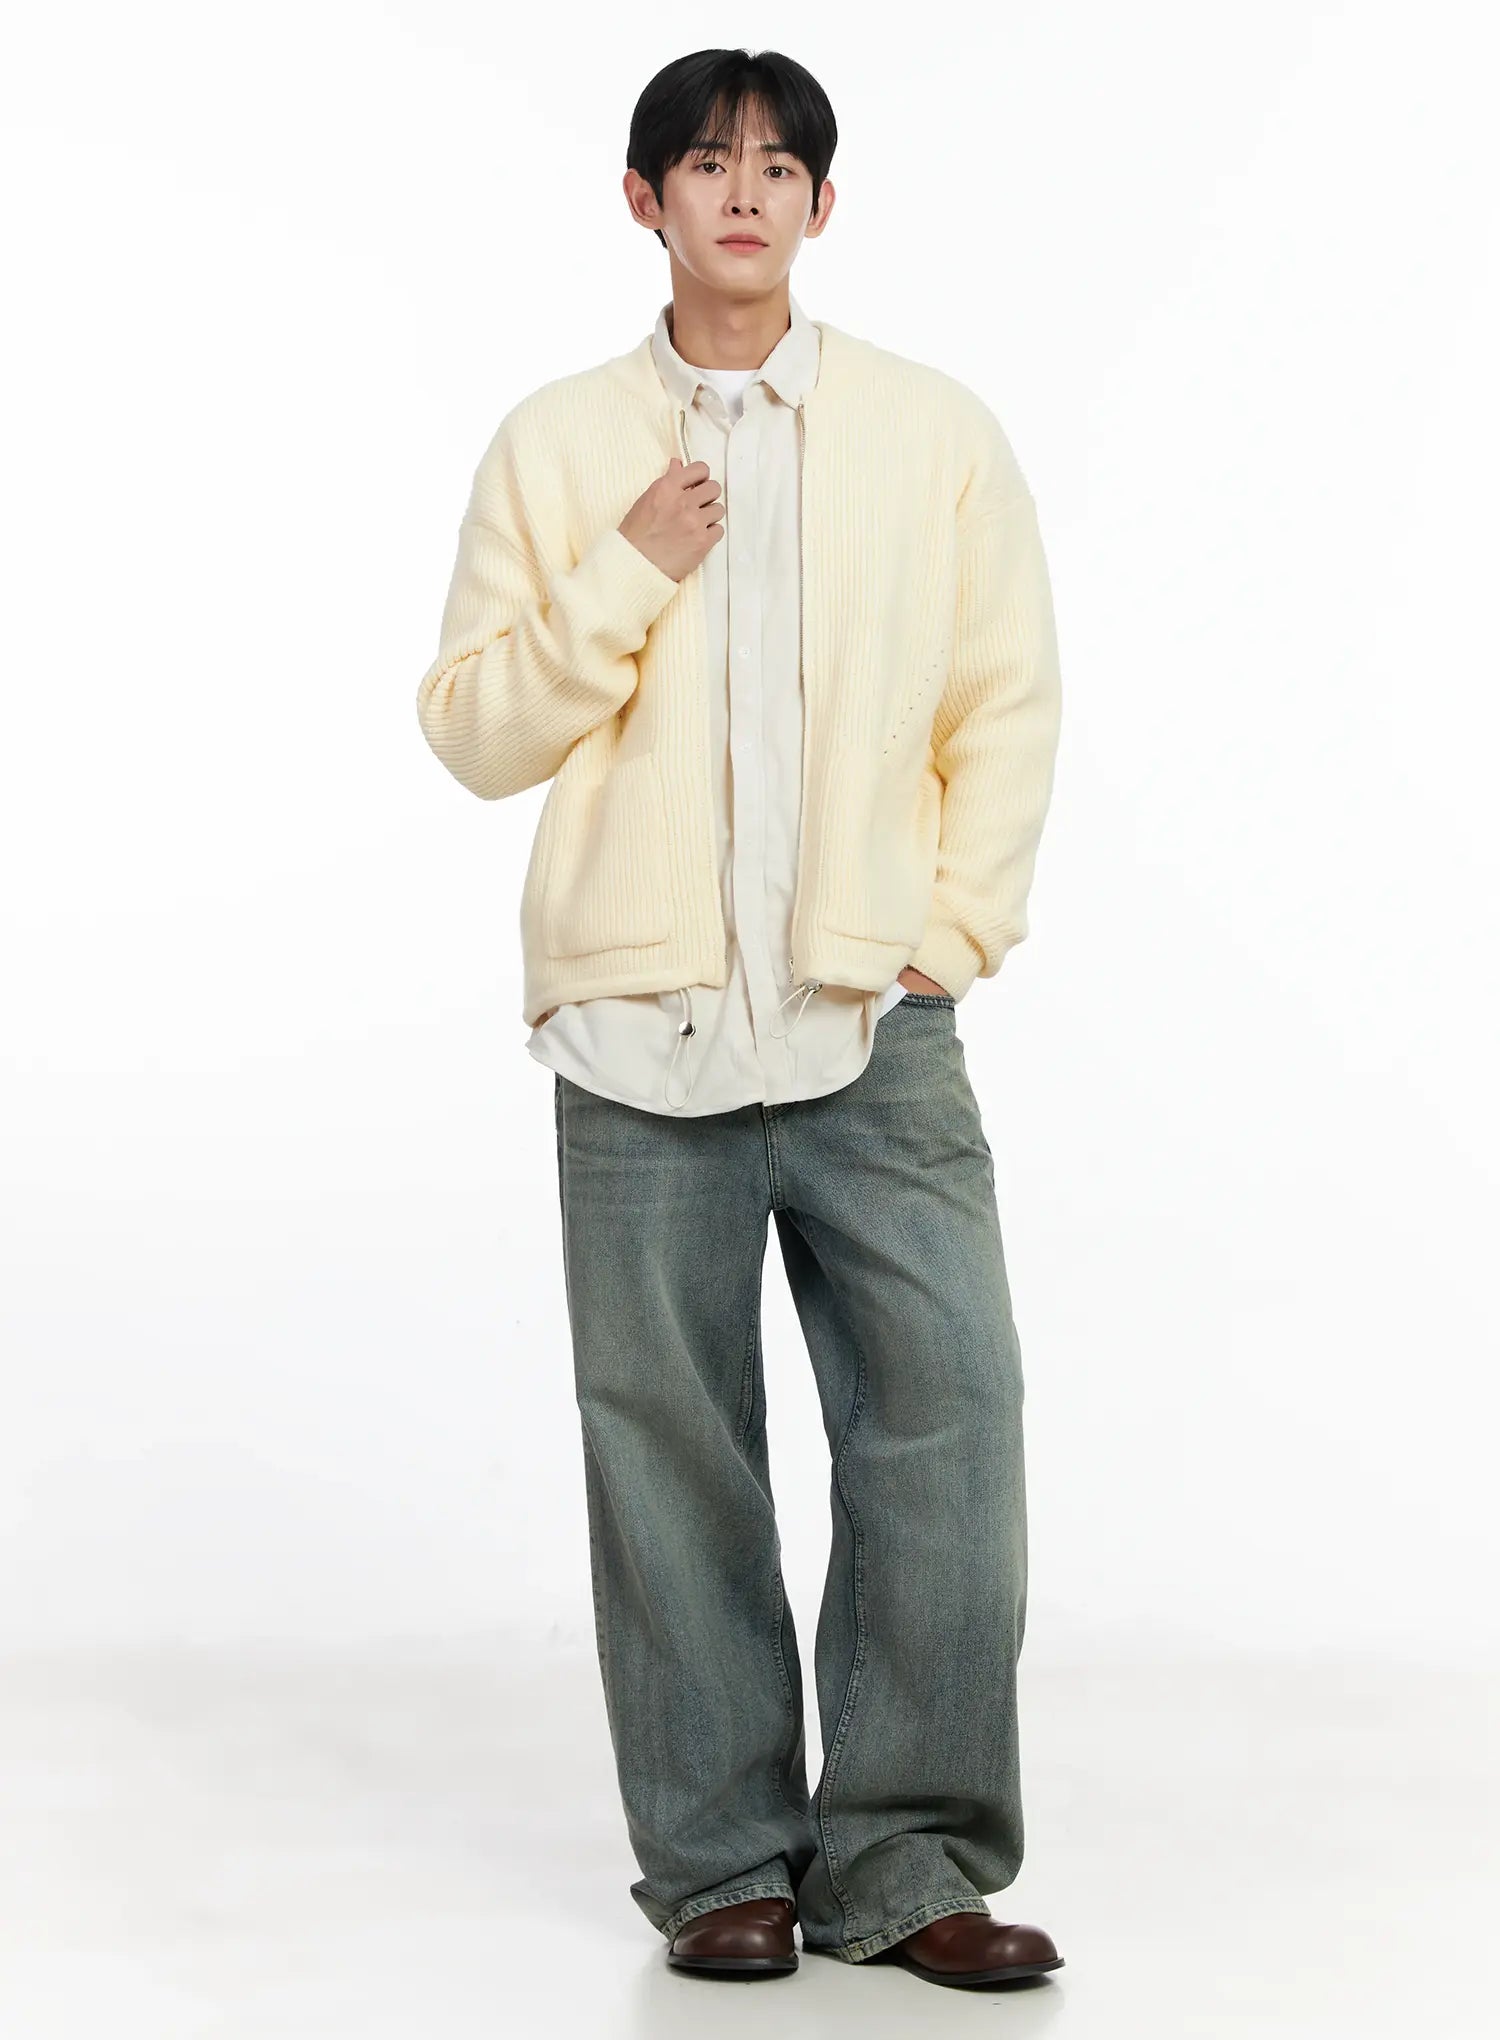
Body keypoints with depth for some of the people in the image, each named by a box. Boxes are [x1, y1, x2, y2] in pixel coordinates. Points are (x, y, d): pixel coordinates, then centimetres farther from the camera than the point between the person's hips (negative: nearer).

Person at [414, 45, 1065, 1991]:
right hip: (640, 1025, 0)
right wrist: (629, 572, -7)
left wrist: (957, 930, 0)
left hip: (878, 1025, 0)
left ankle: (905, 1855, 4)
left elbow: (1010, 703, 10)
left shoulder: (941, 432, 8)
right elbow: (474, 731, 4)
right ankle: (722, 1861, 13)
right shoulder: (555, 446, 7)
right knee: (671, 1455, 2)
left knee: (950, 1416, -7)